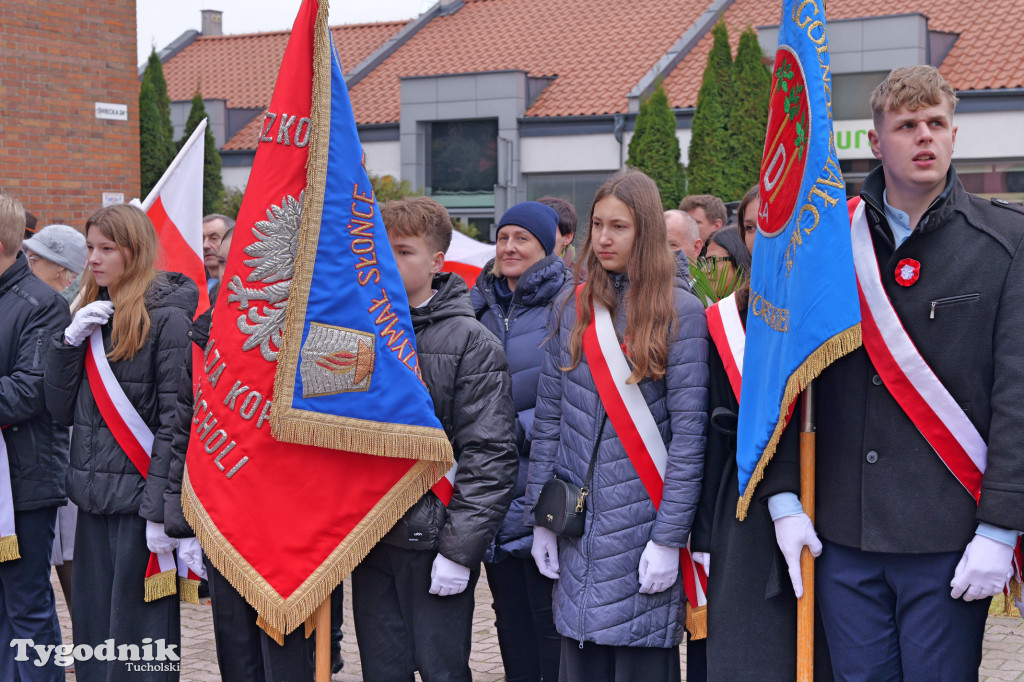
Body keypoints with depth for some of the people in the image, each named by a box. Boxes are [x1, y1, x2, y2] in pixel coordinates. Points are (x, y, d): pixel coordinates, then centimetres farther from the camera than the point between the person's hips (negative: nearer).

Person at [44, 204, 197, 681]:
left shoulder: (166, 318, -8)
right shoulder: (91, 314, 13)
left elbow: (175, 420, -13)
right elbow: (62, 410, 9)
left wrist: (161, 509, -17)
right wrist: (69, 341, -5)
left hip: (140, 499, -7)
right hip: (94, 498, 7)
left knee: (139, 634, -1)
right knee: (91, 632, 11)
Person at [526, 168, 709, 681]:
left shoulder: (680, 312, -5)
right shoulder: (571, 307, 8)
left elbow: (688, 432, -9)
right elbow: (548, 419, 9)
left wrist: (669, 538, -13)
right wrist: (541, 518, 5)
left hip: (642, 522, -4)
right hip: (578, 524, 4)